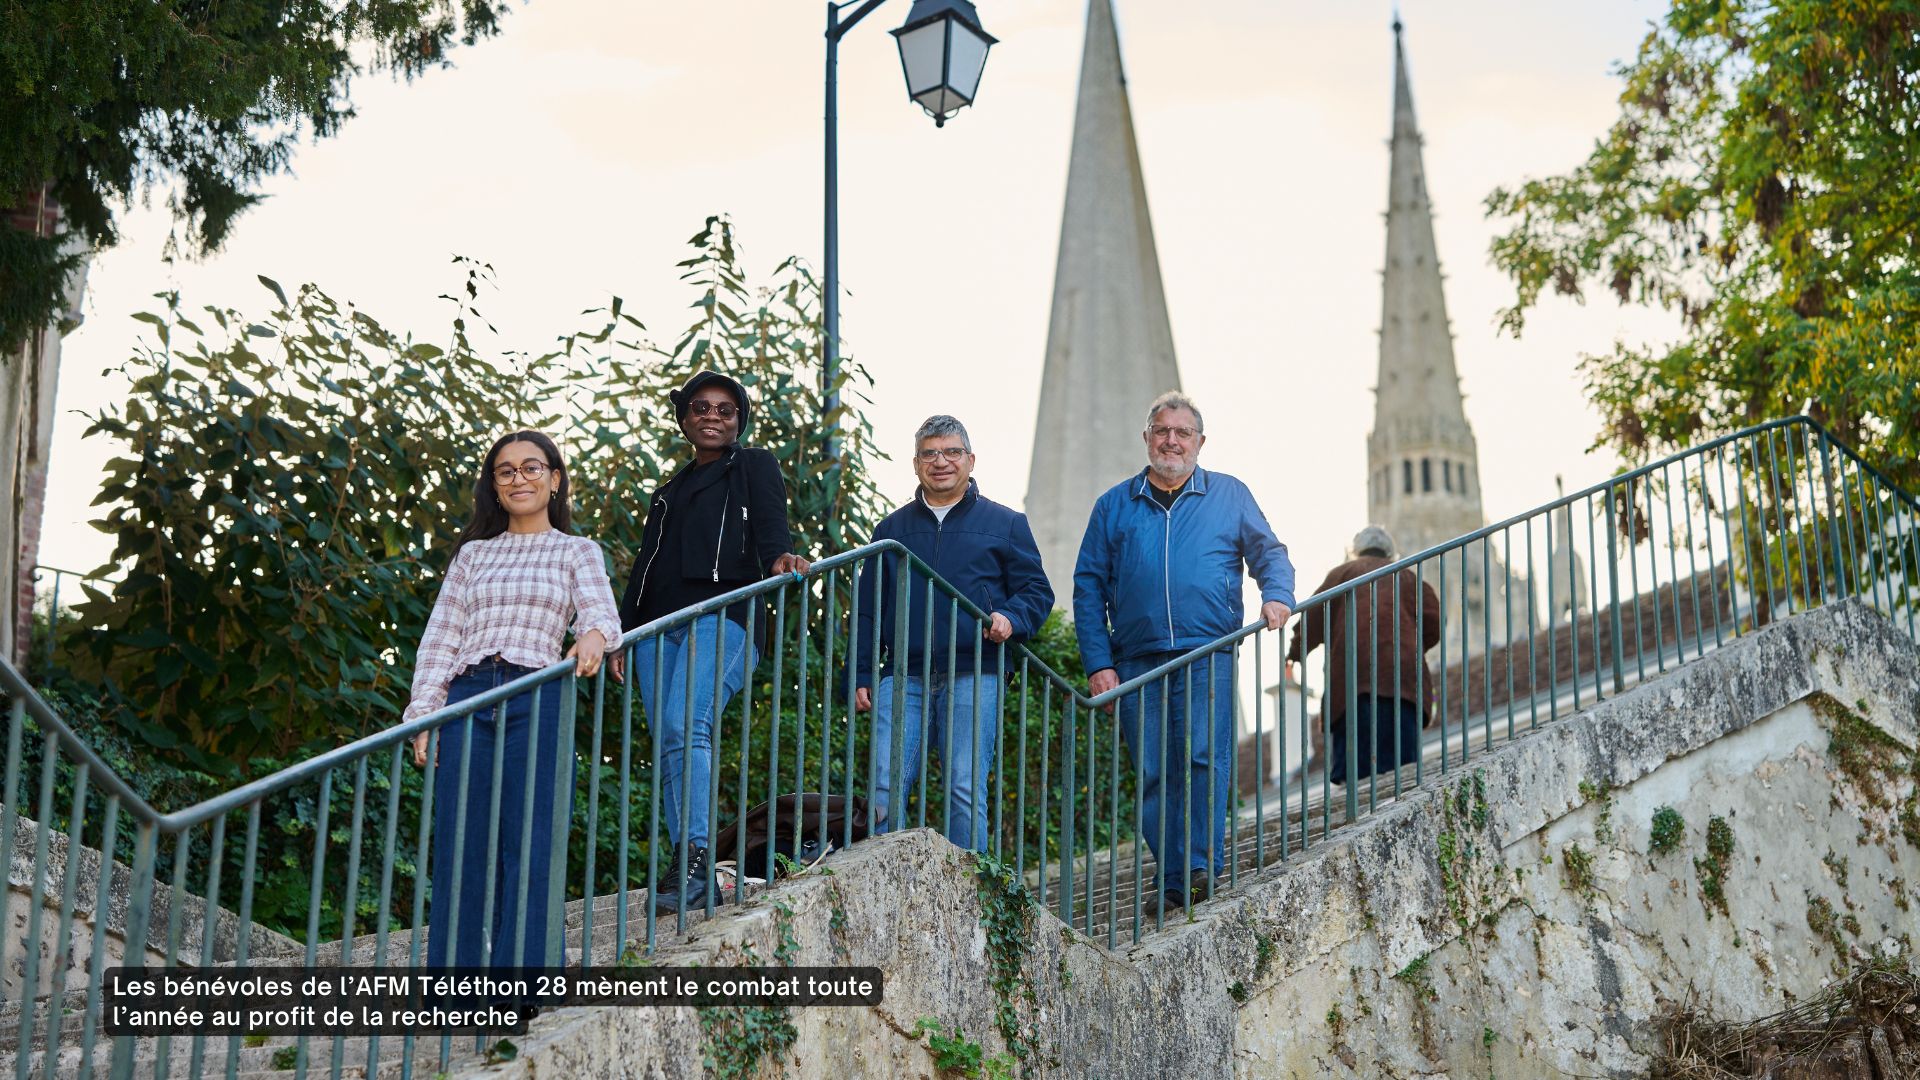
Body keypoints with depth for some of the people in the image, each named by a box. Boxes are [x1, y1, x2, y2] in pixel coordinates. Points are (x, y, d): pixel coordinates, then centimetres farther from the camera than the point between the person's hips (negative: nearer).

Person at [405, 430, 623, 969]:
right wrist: (422, 713, 1)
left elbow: (600, 608, -5)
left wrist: (594, 635, -29)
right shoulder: (472, 554, 20)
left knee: (529, 851, -7)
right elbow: (440, 637, 14)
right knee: (460, 854, -2)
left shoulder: (577, 551, 14)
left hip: (537, 704, -2)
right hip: (468, 702, 2)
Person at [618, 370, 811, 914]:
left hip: (722, 615, -6)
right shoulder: (670, 492, 30)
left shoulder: (755, 466, 13)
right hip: (659, 625, 6)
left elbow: (770, 523, -4)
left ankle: (694, 860, -31)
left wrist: (779, 556, -27)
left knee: (687, 728, -26)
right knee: (670, 747, -3)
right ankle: (690, 874, -5)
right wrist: (621, 632, 17)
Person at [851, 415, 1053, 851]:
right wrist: (861, 676, 10)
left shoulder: (1005, 524, 12)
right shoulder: (893, 529, 19)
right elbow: (869, 610, 19)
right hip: (904, 676, 2)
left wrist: (1011, 618, -12)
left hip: (973, 675, -2)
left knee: (965, 789, -7)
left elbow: (1037, 590, 10)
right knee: (884, 787, -9)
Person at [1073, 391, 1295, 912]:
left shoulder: (1229, 495, 13)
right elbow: (1089, 587, 10)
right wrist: (1098, 663, 1)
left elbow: (1269, 552, 14)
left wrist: (1277, 595, -9)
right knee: (1154, 775, -1)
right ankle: (1173, 884, 4)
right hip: (1137, 662, 2)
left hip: (1208, 655, -1)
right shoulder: (1114, 506, 13)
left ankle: (1203, 867, -15)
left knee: (1205, 758, -16)